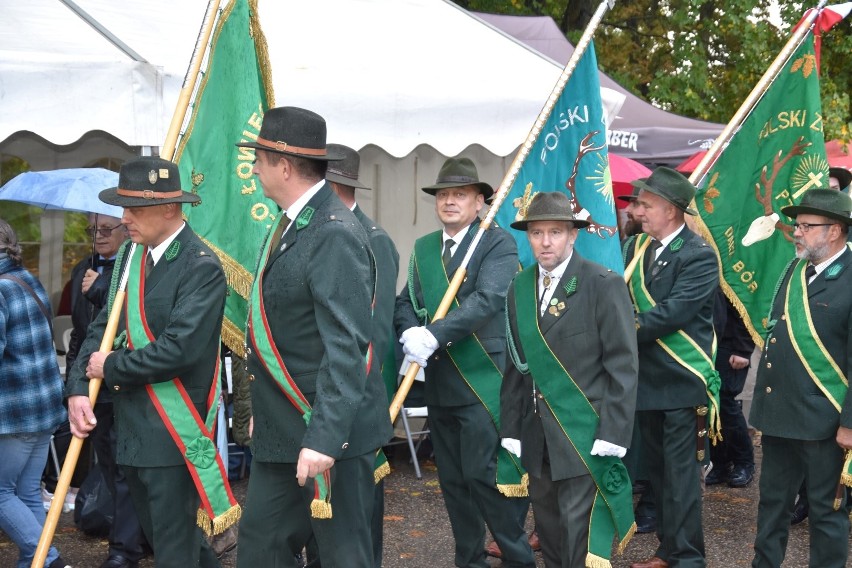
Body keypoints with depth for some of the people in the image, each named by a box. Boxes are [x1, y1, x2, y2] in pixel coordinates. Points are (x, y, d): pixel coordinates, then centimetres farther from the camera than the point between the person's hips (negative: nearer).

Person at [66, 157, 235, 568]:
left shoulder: (201, 266, -16)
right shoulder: (131, 253, 8)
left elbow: (179, 349, -24)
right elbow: (103, 325, 10)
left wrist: (111, 368, -12)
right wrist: (79, 387, -3)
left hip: (173, 433, -8)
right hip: (131, 429, 8)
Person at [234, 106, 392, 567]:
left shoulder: (335, 235, -19)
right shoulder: (290, 224, 11)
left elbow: (346, 348, -25)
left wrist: (324, 438, -29)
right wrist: (265, 411, 18)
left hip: (328, 433, -9)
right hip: (280, 432, 9)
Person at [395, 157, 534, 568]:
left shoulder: (498, 243, -6)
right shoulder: (423, 248, 14)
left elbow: (486, 300, -20)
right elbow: (406, 302, 9)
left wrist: (433, 335, -28)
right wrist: (410, 333, -14)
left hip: (484, 380, -7)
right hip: (440, 382, 7)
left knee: (485, 473, -8)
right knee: (453, 480, 14)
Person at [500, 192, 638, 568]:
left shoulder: (604, 285, -9)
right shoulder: (520, 288, 9)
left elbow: (623, 365, -11)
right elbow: (516, 365, 11)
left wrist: (614, 434, -16)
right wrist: (511, 429, 7)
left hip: (585, 434, -6)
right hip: (538, 437, 6)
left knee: (580, 537, -3)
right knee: (549, 532, 15)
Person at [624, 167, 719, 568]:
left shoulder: (699, 257, -14)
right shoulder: (636, 247, 9)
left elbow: (672, 312, -23)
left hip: (682, 382, -7)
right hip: (647, 379, 8)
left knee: (681, 474, -2)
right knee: (658, 470, 16)